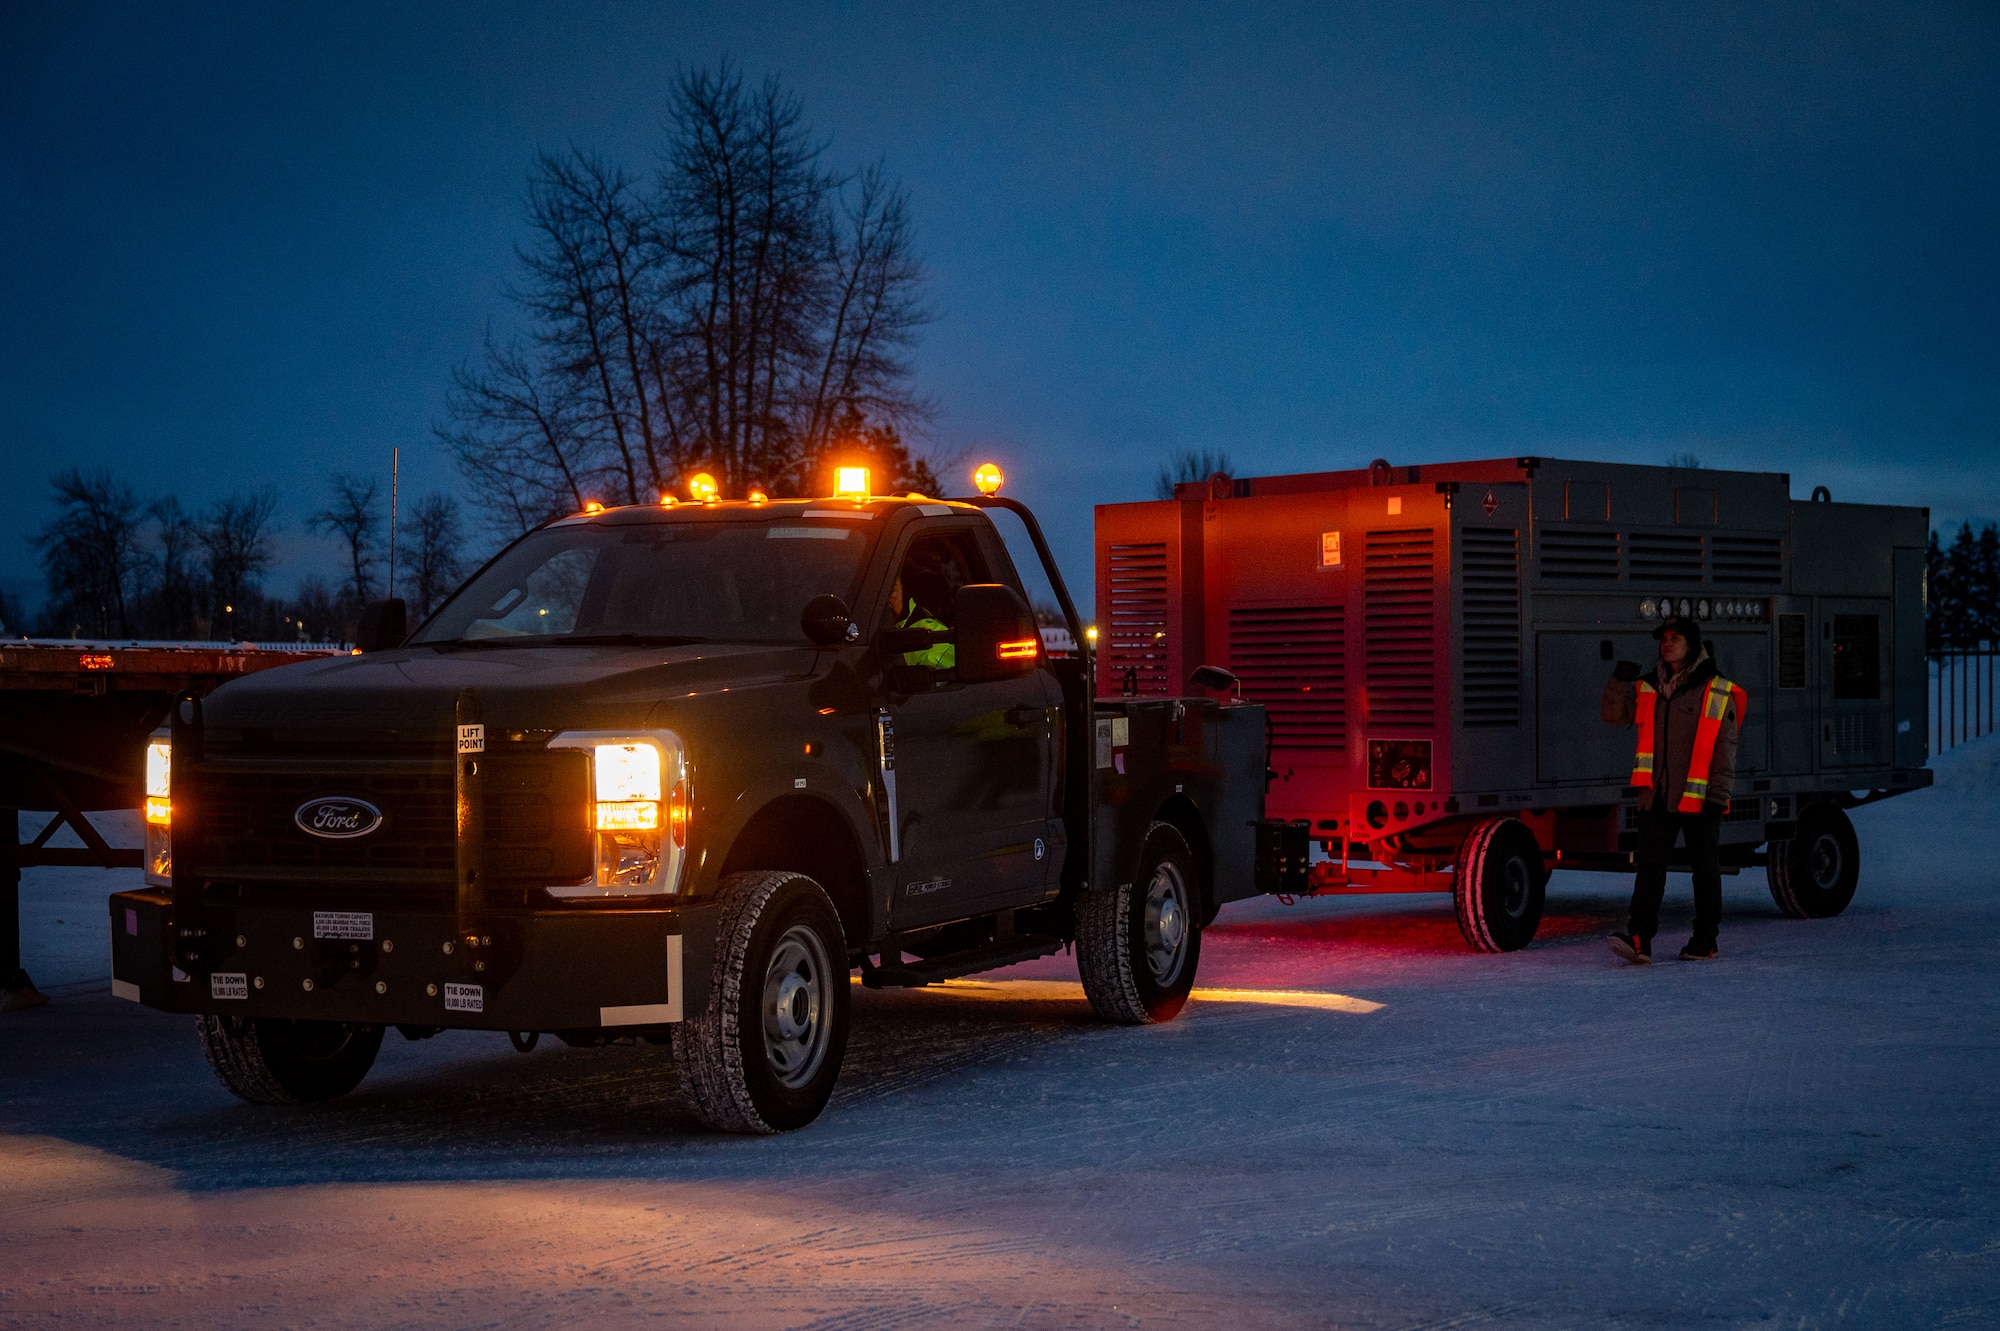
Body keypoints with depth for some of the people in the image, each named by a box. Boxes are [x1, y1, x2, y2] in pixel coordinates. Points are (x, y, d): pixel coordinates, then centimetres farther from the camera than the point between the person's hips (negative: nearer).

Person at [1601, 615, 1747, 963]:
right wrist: (1619, 682, -11)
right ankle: (1639, 939, -14)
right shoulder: (1648, 689, 10)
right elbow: (1615, 714, 6)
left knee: (1705, 870, 8)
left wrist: (1718, 797, -9)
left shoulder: (1718, 693, -3)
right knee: (1649, 865, -7)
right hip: (1657, 797, 3)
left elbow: (1726, 749, -4)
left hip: (1699, 800, -3)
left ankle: (1705, 941, 17)